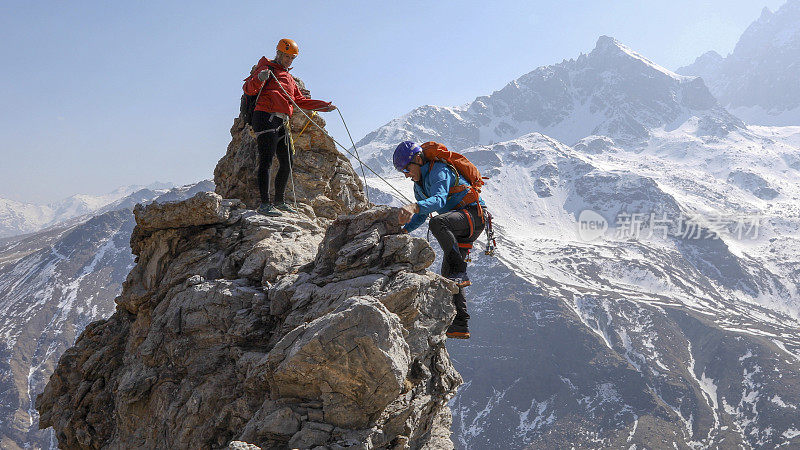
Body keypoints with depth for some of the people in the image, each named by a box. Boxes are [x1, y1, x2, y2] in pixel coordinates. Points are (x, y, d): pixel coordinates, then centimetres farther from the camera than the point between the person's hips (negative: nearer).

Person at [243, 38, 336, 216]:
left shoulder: (288, 78, 28)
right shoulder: (266, 68, 2)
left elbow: (300, 100, 31)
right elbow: (248, 89, -10)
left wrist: (323, 106, 25)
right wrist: (259, 79, -30)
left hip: (281, 124, 9)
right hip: (266, 118, -9)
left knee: (287, 162, 10)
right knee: (266, 160, -15)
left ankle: (279, 201, 20)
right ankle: (265, 203, -18)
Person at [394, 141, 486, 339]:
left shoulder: (439, 170, -18)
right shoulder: (419, 183, 12)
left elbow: (439, 199, -38)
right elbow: (422, 214, 23)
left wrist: (414, 207, -55)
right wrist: (404, 230, 6)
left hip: (473, 215, -10)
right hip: (458, 227, 10)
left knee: (438, 222, -38)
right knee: (447, 275, 3)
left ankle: (460, 274, -34)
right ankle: (460, 325, 5)